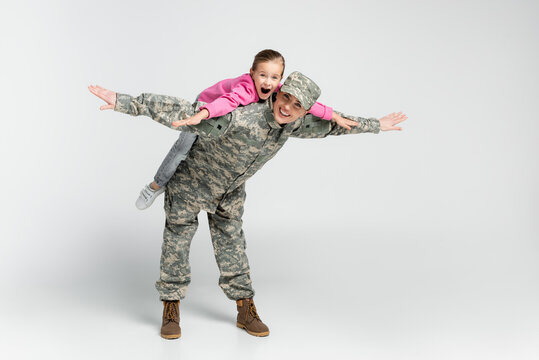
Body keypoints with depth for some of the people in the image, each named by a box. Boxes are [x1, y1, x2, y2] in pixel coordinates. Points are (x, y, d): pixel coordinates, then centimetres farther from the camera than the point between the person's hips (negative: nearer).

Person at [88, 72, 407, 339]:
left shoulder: (295, 123, -19)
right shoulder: (239, 119, -42)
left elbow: (332, 124, 0)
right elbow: (181, 112, -46)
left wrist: (376, 124, 12)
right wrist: (124, 102, -52)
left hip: (230, 190, 5)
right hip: (192, 181, -5)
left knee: (232, 243, 10)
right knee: (177, 241, 4)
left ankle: (246, 311, 21)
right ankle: (171, 310, 21)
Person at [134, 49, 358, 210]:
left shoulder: (277, 92, -26)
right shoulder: (246, 88, -45)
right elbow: (227, 101, -64)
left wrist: (335, 117, -24)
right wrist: (200, 115, -80)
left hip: (234, 116, 6)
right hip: (208, 106, -6)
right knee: (183, 148, -12)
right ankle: (157, 186, 7)